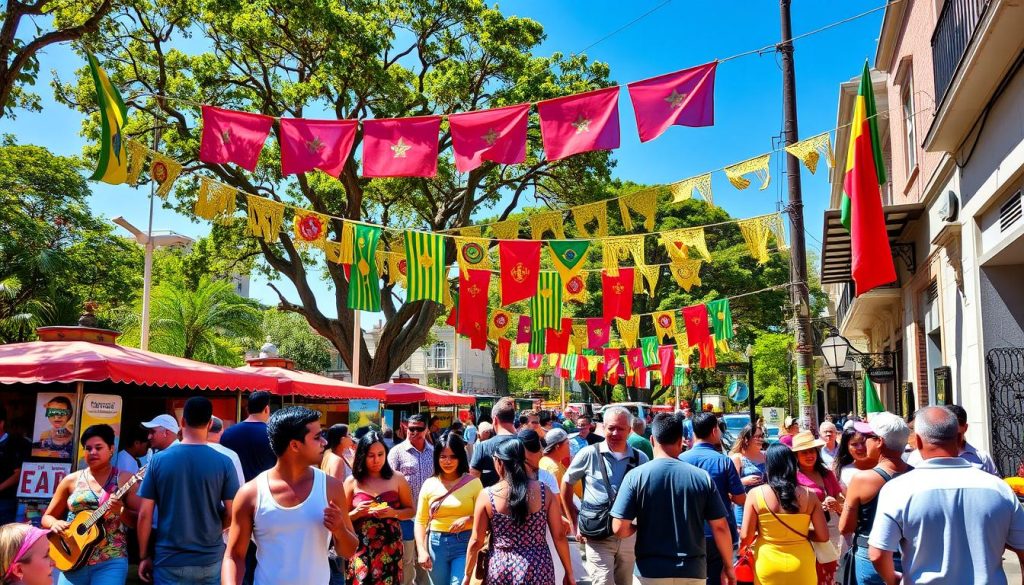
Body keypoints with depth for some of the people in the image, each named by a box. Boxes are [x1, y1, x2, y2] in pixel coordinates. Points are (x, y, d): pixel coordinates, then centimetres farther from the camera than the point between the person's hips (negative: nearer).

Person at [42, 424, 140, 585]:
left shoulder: (125, 480, 0)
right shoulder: (71, 480, 8)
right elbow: (47, 517, 15)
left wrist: (120, 511, -21)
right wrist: (55, 523, -7)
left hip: (111, 561, -2)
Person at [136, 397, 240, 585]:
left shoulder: (159, 460, -5)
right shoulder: (223, 462, -8)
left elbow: (144, 514, -4)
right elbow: (232, 514, -7)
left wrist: (144, 556, 6)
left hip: (169, 561, 0)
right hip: (210, 561, 0)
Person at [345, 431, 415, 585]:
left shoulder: (397, 478, 2)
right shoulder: (352, 482, 1)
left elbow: (411, 510, 7)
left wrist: (393, 513, -11)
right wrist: (357, 513, -13)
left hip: (390, 548, 0)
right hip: (361, 549, 0)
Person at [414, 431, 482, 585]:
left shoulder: (473, 483, -2)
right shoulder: (429, 484, 3)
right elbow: (420, 521, 5)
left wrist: (469, 519, -20)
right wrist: (421, 550, -6)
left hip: (464, 544, -3)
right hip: (436, 544, 3)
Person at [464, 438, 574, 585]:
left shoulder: (487, 495, -9)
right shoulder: (544, 491, -5)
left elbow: (476, 541, -3)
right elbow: (559, 536, -2)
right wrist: (569, 573, 8)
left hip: (501, 569, -1)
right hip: (538, 570, 1)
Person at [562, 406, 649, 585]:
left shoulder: (640, 459, 1)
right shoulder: (589, 454, -7)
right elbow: (566, 484, 4)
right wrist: (575, 522, 2)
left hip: (629, 535, 4)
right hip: (598, 536, -4)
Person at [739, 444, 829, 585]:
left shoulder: (756, 494, -11)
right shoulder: (809, 495, -6)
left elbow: (746, 537, -10)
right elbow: (823, 536, -5)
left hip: (768, 565, -1)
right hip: (801, 566, 1)